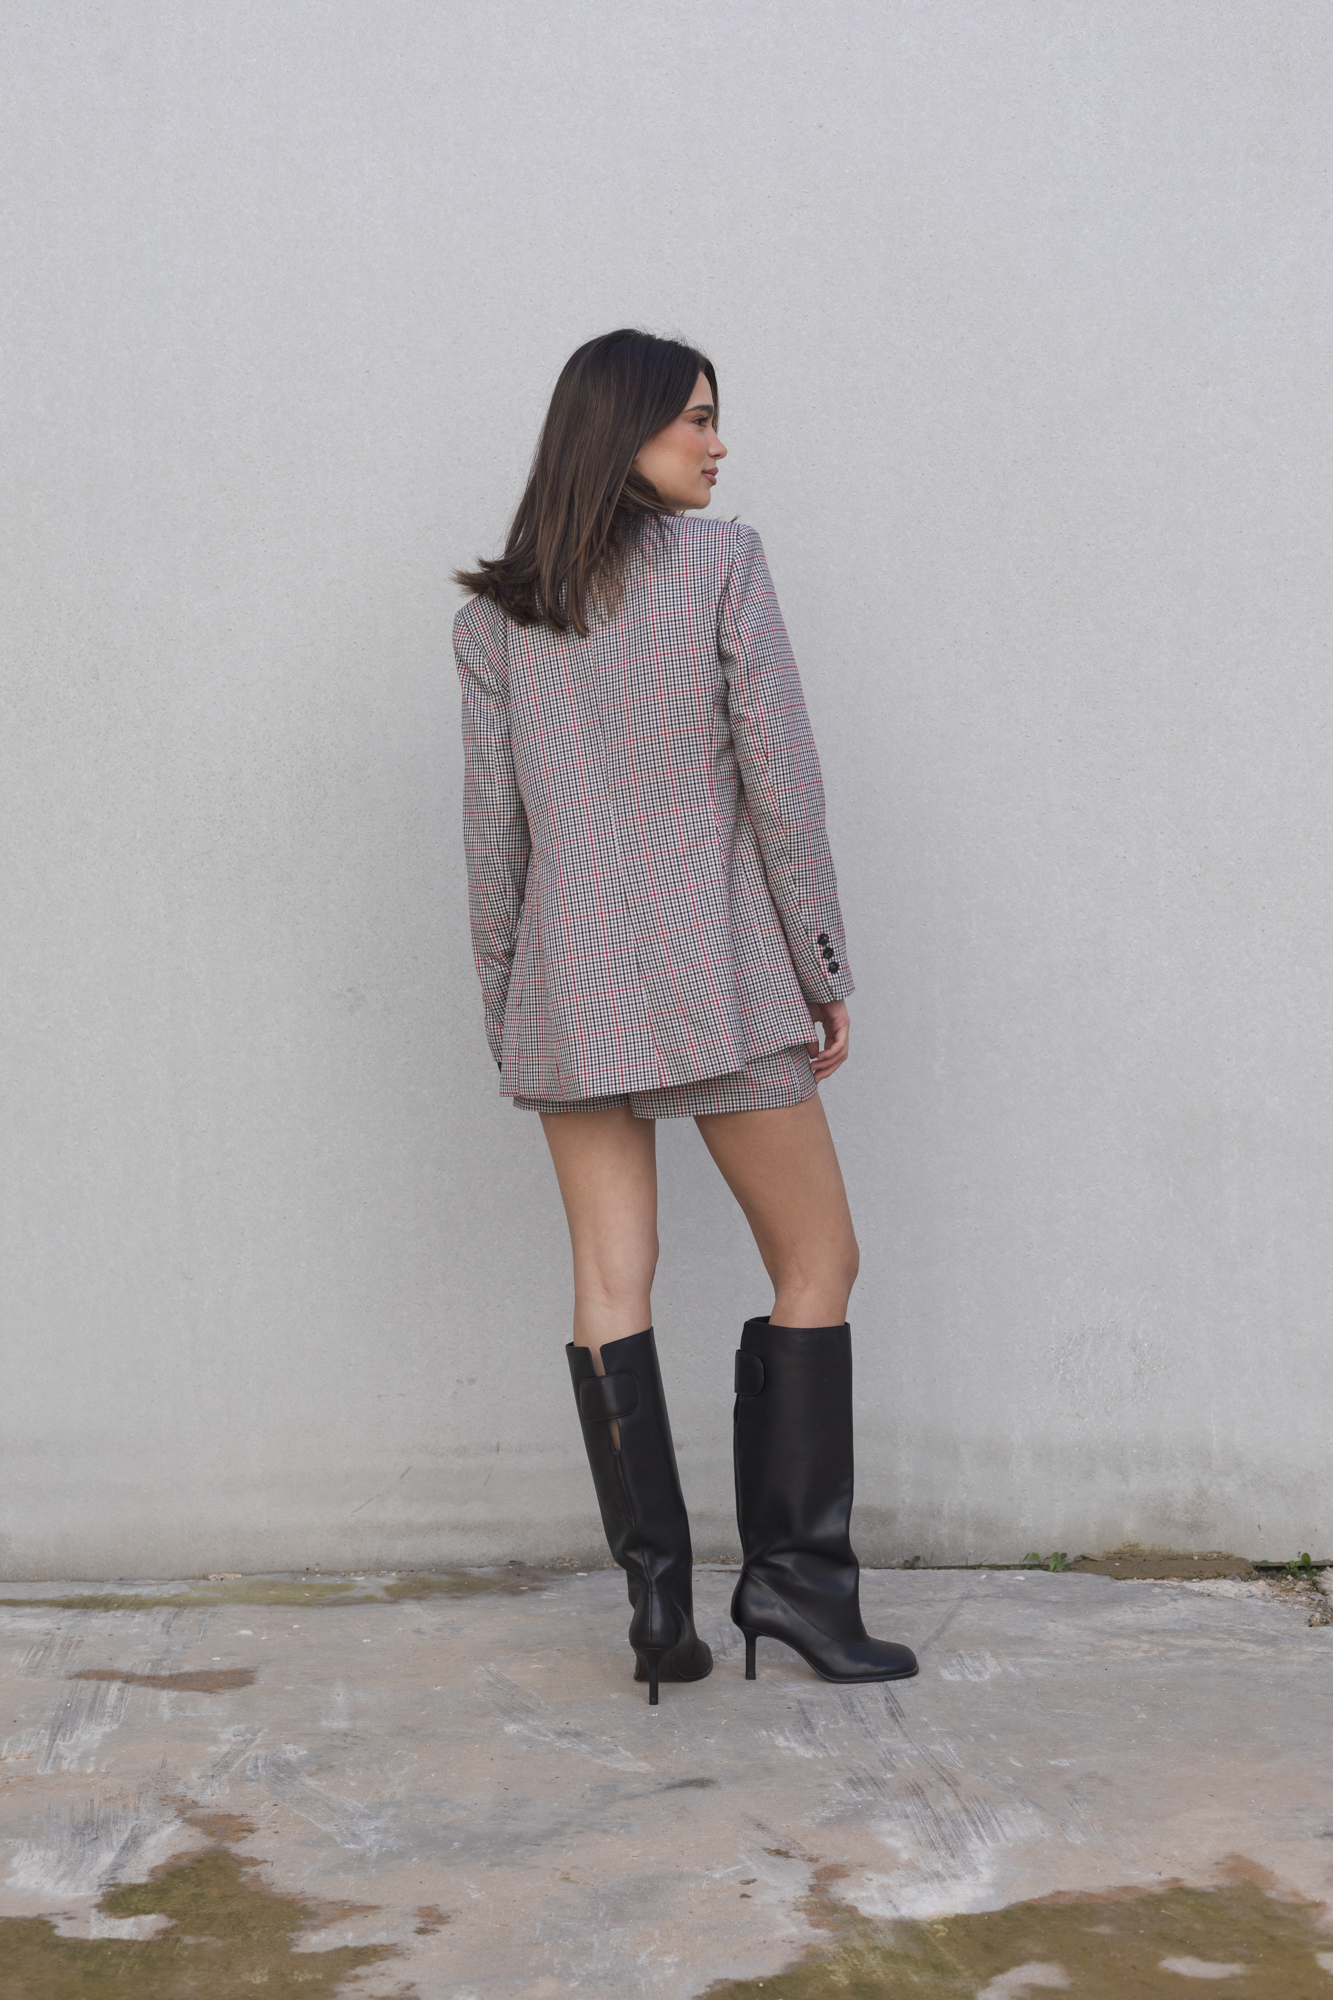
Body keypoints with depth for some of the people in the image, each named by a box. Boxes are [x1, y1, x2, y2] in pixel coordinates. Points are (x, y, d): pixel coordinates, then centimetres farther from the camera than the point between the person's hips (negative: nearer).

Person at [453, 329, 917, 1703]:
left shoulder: (494, 616, 6)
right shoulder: (720, 565, -5)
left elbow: (492, 820, 6)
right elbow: (780, 779, -8)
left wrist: (501, 1000, 13)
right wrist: (825, 971, -2)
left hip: (569, 983, 4)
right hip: (716, 972, -4)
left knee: (612, 1283, 5)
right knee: (815, 1260, 8)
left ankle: (657, 1596, 6)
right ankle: (791, 1571, 7)